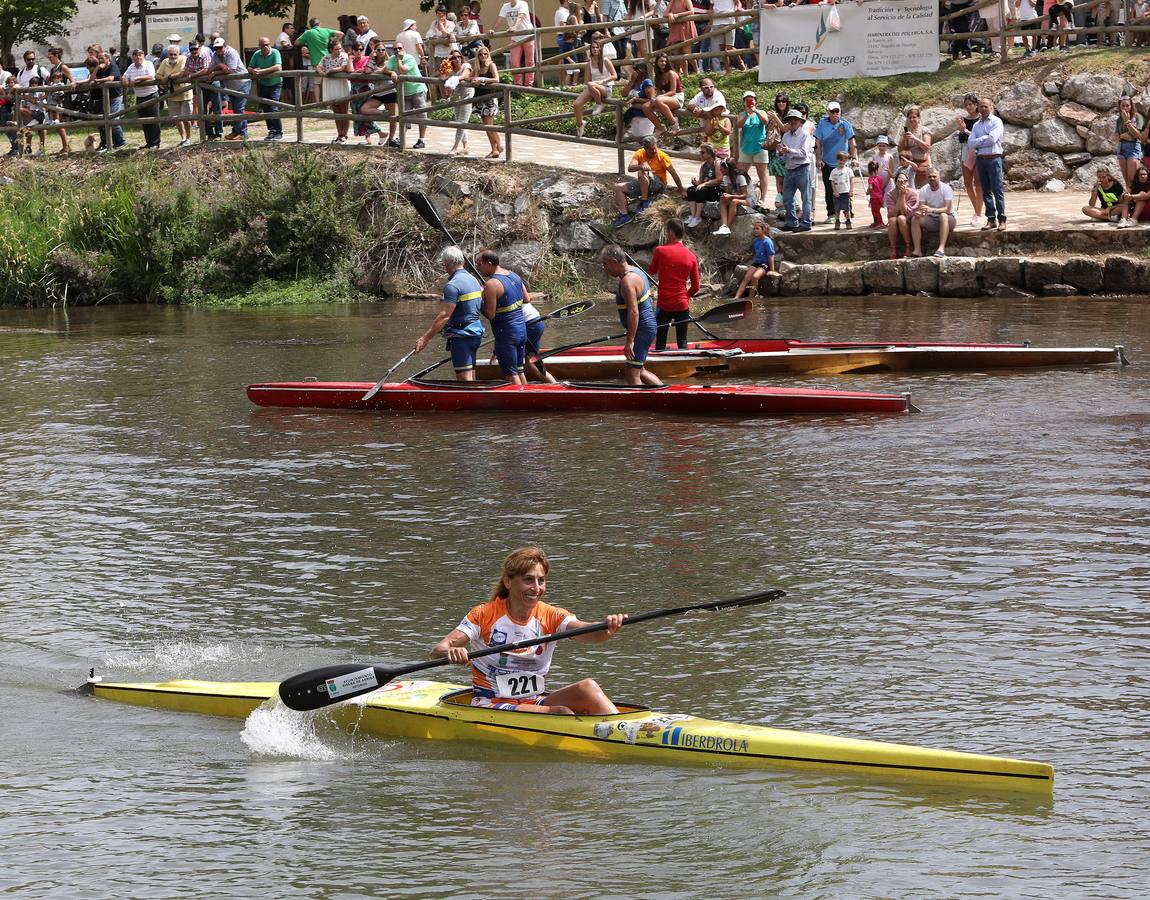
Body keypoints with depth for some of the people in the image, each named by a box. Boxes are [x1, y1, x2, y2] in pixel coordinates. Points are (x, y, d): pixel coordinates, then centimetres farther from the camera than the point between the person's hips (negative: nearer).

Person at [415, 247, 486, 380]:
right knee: (471, 379, 14)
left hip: (461, 335, -9)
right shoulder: (473, 280, 12)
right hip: (476, 333, 9)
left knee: (464, 379, -9)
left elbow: (445, 315, -21)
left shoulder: (453, 285, -16)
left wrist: (425, 338, -21)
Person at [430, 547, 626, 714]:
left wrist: (609, 630, -43)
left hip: (535, 702, 4)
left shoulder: (551, 617, 2)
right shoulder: (484, 615, -6)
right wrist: (451, 652, -39)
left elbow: (589, 633, -18)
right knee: (562, 714, -28)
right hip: (490, 705, -4)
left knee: (587, 687, -23)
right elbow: (437, 651, -13)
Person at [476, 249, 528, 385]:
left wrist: (480, 302, -5)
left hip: (506, 334, -8)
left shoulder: (491, 284, -19)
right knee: (519, 371, 17)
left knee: (511, 374, -2)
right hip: (522, 329, 8)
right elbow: (527, 299, 17)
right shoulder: (514, 275, 7)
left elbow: (490, 314, -20)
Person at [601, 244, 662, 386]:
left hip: (641, 330, -11)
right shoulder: (635, 271, 12)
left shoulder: (628, 281, -21)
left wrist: (630, 341, -27)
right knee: (640, 372, 19)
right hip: (648, 326, 11)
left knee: (633, 376, -8)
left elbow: (633, 312, -28)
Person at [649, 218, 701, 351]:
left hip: (664, 305, -3)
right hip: (682, 305, 3)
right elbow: (696, 286, 3)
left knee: (660, 344, 3)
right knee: (682, 343, 8)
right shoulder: (691, 256, -1)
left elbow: (651, 272, 10)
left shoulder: (660, 251, -9)